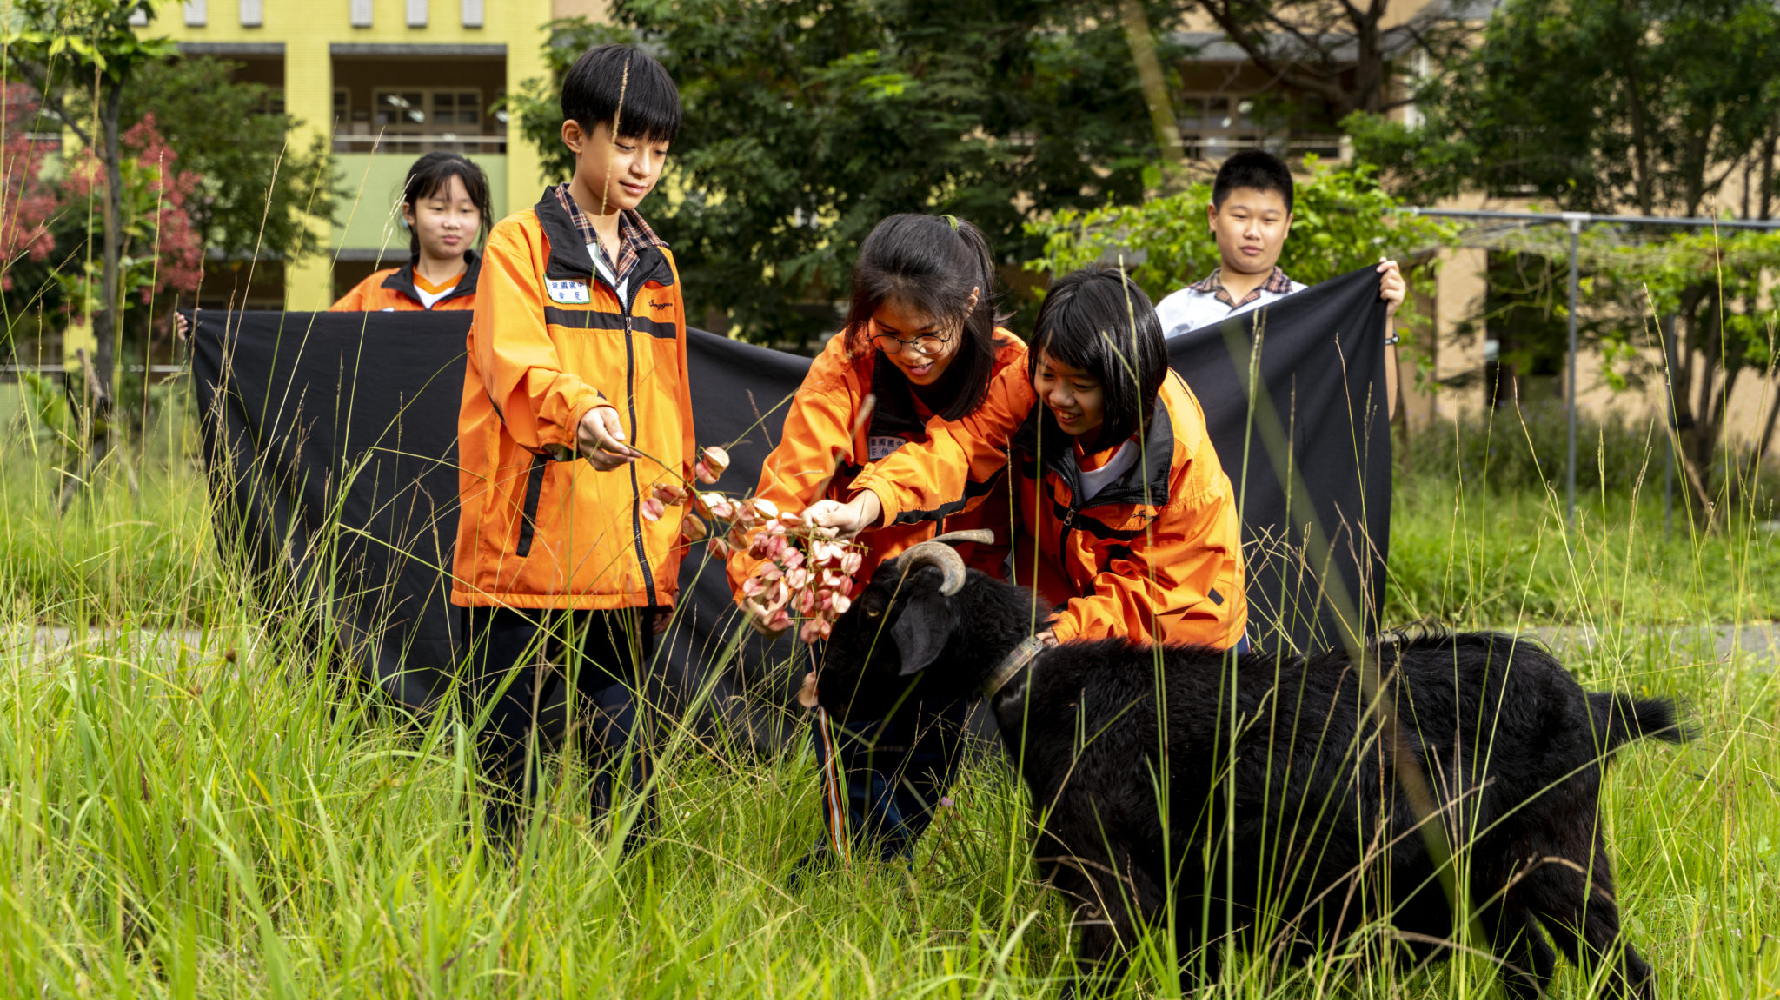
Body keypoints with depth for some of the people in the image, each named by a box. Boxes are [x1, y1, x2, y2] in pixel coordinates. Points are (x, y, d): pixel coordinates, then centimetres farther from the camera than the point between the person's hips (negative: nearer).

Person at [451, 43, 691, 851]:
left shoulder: (657, 268, 18)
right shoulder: (520, 246, -1)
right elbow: (516, 366, -17)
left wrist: (677, 521, 16)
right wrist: (580, 412, -37)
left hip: (629, 558, 5)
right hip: (527, 549, -5)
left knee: (622, 739, 6)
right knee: (509, 735, 0)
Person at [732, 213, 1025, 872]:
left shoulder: (1012, 371, -14)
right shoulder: (848, 365, -17)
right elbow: (791, 479, -23)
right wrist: (759, 575, -39)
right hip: (856, 589, -1)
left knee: (930, 761, 10)